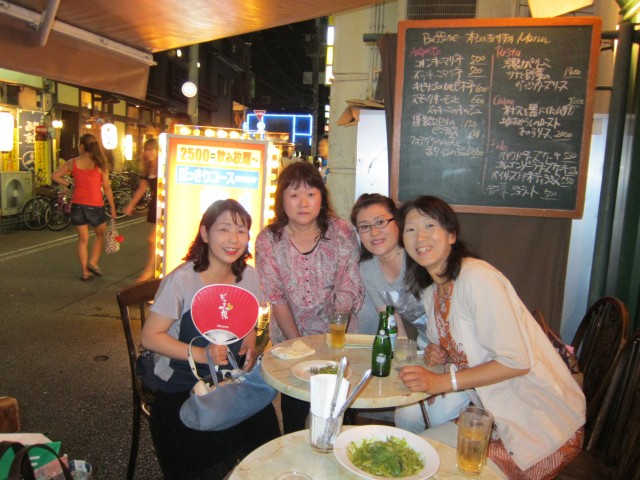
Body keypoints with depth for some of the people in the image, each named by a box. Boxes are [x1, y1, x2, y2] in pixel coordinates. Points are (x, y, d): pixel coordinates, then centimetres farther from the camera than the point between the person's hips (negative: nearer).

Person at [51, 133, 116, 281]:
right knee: (100, 234, 20)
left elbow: (55, 176, 5)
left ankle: (85, 272, 14)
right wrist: (112, 207, -1)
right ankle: (93, 262, 5)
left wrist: (70, 184, 13)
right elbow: (106, 187, -6)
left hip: (77, 205, 2)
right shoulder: (100, 164, -6)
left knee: (83, 239, 11)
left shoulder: (72, 163, 1)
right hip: (95, 205, -2)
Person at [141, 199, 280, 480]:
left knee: (264, 423, -16)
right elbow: (150, 337, -13)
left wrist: (250, 346, -5)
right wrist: (201, 354, -23)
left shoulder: (248, 276, -1)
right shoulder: (181, 281, -17)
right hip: (180, 386, -4)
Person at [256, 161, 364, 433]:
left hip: (334, 337, 0)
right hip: (288, 340, 1)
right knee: (295, 408, 7)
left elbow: (348, 291, -12)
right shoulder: (268, 240, -8)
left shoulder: (342, 234, -10)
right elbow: (276, 299, -9)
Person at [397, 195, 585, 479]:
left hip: (541, 422, -7)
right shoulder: (431, 290, 5)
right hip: (494, 409, 7)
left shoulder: (477, 277, -22)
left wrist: (442, 382, -22)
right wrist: (438, 352, -4)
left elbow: (516, 361, -24)